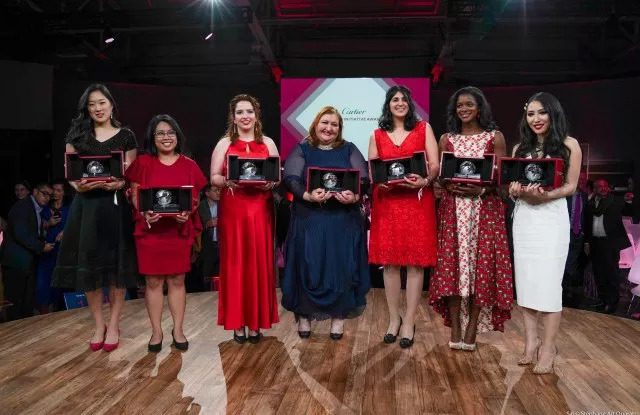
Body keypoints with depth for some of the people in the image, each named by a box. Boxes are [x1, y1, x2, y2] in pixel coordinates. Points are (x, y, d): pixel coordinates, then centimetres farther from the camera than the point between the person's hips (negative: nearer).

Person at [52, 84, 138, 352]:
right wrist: (79, 185, -13)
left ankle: (114, 325, 13)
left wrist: (118, 184, -17)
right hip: (85, 205, 2)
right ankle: (98, 324, 17)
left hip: (116, 205, -2)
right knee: (88, 265, 2)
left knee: (116, 265, 0)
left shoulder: (126, 136, 5)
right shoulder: (77, 134, 11)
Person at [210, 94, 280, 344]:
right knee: (235, 264, 0)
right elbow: (214, 178, 4)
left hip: (260, 210, 1)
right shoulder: (224, 144, 7)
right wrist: (226, 181, -17)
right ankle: (238, 323, 10)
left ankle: (256, 322, 12)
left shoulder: (267, 143, 10)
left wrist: (270, 183, -11)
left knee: (259, 264, 1)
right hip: (232, 211, -1)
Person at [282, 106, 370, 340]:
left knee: (341, 267, 3)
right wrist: (308, 196, -26)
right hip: (309, 220, -1)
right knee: (307, 267, 2)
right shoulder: (302, 150, 6)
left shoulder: (349, 150, 10)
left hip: (343, 220, 1)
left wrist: (354, 196, -22)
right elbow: (291, 179, -7)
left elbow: (363, 179, 0)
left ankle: (338, 318, 15)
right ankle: (304, 317, 16)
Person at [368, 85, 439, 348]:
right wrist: (379, 181, -14)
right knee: (389, 261, 3)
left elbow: (434, 165, 0)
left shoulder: (423, 128, 7)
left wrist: (425, 181, -20)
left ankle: (409, 322, 9)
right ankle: (393, 319, 17)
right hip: (387, 202, 2)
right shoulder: (377, 135, 12)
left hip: (417, 201, -1)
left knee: (415, 262, -1)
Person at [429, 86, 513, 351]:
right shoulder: (447, 139, 11)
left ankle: (472, 328, 6)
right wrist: (450, 186, -12)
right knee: (452, 264, -2)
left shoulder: (495, 137, 5)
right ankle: (455, 328, 6)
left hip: (485, 208, -1)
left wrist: (481, 189, -16)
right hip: (453, 208, 2)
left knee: (482, 265, -3)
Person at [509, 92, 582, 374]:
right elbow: (511, 185, 10)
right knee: (526, 280, 4)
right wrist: (518, 191, -13)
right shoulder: (521, 147, 11)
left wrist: (546, 195, -20)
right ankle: (531, 341, 13)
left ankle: (548, 347, 2)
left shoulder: (569, 144, 0)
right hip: (523, 217, 4)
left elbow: (571, 185, -2)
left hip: (552, 217, -4)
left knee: (548, 282, -6)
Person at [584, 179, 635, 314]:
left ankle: (612, 303, 5)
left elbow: (629, 213, -4)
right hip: (595, 242, 4)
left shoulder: (616, 202, -2)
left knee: (611, 272, -2)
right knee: (599, 273, 11)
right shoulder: (590, 204, 8)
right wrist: (587, 242, 10)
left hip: (610, 242, -4)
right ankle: (603, 300, 21)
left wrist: (629, 202, -21)